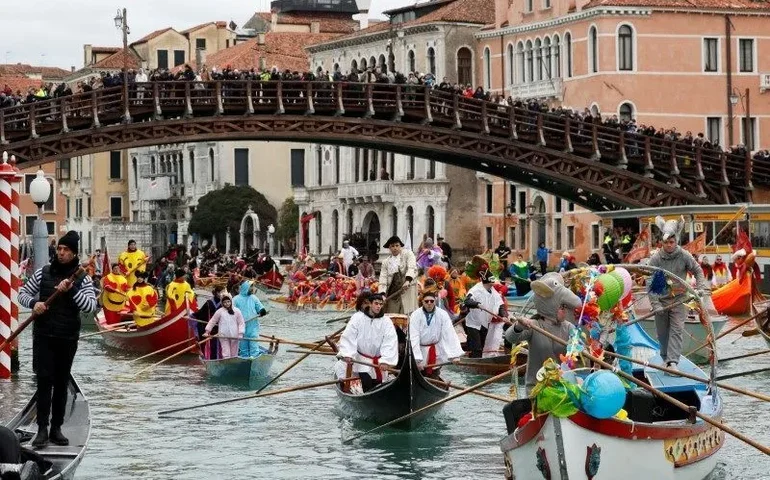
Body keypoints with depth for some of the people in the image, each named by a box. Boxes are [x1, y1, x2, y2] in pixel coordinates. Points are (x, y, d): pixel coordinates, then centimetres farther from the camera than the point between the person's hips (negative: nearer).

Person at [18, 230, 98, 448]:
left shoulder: (82, 279, 0)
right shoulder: (43, 272, 3)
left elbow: (91, 306, -12)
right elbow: (23, 293, 10)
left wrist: (71, 290, -23)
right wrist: (34, 303, -11)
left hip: (68, 338, 1)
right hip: (44, 336, 0)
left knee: (61, 383, 7)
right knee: (44, 380, -7)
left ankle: (56, 428, 15)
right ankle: (42, 429, -7)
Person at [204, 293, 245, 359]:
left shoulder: (237, 311, 2)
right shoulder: (219, 311, 0)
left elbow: (241, 323, 4)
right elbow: (212, 321, 6)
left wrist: (240, 333, -7)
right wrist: (207, 332, 1)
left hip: (234, 336, 1)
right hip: (223, 336, -1)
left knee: (234, 354, 10)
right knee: (226, 354, -6)